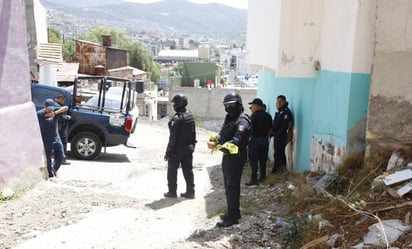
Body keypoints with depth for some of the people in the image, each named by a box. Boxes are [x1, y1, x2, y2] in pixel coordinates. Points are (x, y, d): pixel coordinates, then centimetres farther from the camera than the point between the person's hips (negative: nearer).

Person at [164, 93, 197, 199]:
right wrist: (192, 145, 19)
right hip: (188, 148, 7)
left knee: (172, 171, 7)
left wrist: (168, 152, -14)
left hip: (177, 149, -7)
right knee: (188, 170, 12)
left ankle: (172, 192, 15)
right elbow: (193, 133, 11)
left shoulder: (176, 118, -20)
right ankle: (190, 192, 16)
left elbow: (173, 137, -20)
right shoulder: (190, 116, 5)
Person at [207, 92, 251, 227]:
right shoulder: (229, 118, 13)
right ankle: (233, 212, 32)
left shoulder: (242, 122, -19)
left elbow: (235, 143, -30)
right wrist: (214, 139, -8)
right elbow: (222, 135, 13)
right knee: (229, 186, 19)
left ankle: (232, 217, 6)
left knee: (232, 187, -3)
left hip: (235, 158, -10)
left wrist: (217, 146, -37)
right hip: (227, 156, 10)